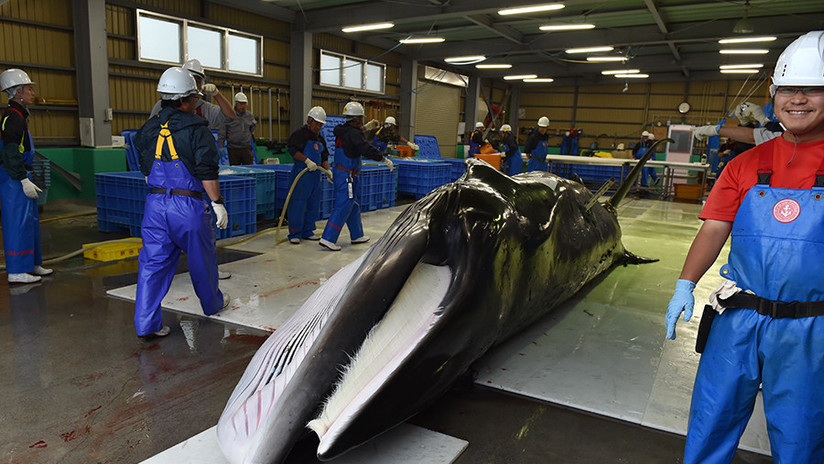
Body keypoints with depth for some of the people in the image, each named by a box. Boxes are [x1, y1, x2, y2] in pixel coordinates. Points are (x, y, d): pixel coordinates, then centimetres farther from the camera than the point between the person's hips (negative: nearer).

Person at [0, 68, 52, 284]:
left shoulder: (18, 116, 17)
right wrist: (24, 180, -23)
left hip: (19, 176, 11)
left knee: (30, 221, 16)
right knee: (18, 223, -7)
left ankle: (32, 265, 25)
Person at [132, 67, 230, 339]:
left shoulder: (149, 129, 10)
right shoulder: (197, 129, -8)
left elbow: (146, 170, 16)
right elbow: (206, 172, -14)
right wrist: (217, 203, -9)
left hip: (154, 203, 5)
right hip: (188, 204, -5)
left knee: (153, 261, 7)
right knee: (202, 258, 14)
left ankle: (146, 323, 6)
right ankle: (213, 304, 34)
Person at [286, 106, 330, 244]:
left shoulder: (320, 139, 17)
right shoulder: (299, 134, -6)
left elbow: (324, 157, 17)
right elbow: (293, 150, -18)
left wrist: (328, 171, 3)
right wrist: (307, 161, -25)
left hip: (315, 174, 8)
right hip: (301, 173, -8)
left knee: (313, 204, 11)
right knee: (298, 203, -6)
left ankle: (308, 231, 21)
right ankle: (294, 234, 1)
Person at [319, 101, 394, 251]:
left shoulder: (343, 131, 11)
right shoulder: (353, 134, -17)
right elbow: (366, 149, -25)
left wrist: (364, 128, 41)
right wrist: (385, 159, -19)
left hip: (340, 173, 10)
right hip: (347, 176, -10)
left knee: (353, 205, 18)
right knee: (343, 207, -8)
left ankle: (357, 235, 29)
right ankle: (328, 239, -10)